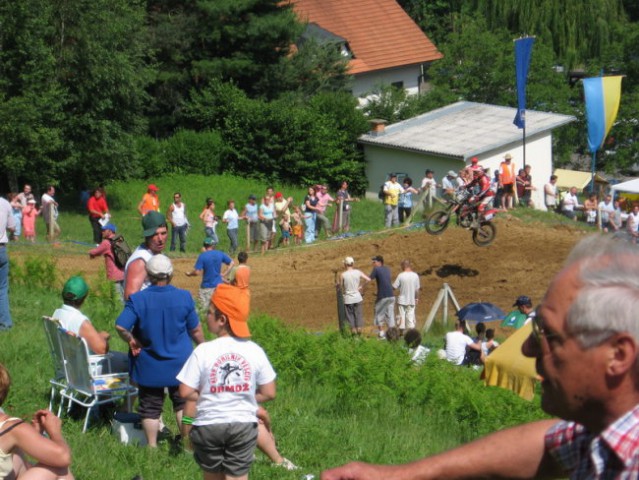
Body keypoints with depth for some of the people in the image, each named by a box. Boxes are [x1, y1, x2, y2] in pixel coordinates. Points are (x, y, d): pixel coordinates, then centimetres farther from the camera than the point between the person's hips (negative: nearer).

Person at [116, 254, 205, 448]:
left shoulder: (137, 299, -14)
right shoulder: (184, 297, -9)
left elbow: (120, 326, -20)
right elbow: (196, 330, 0)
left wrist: (132, 341, -1)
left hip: (149, 366, -1)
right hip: (179, 363, 1)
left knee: (150, 407, 10)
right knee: (183, 403, 16)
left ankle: (152, 447, 14)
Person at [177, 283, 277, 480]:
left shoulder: (203, 351, -12)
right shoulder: (255, 351, -5)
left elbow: (185, 392, -11)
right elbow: (268, 393, -1)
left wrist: (207, 397, 7)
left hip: (209, 425, -1)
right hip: (243, 425, 1)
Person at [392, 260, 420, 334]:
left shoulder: (401, 275, -12)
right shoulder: (415, 275, -3)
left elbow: (394, 287, -10)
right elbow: (417, 289, 3)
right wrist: (417, 298, 15)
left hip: (402, 300, -2)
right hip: (411, 300, 3)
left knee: (401, 317, 5)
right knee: (411, 317, 7)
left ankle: (402, 333, 7)